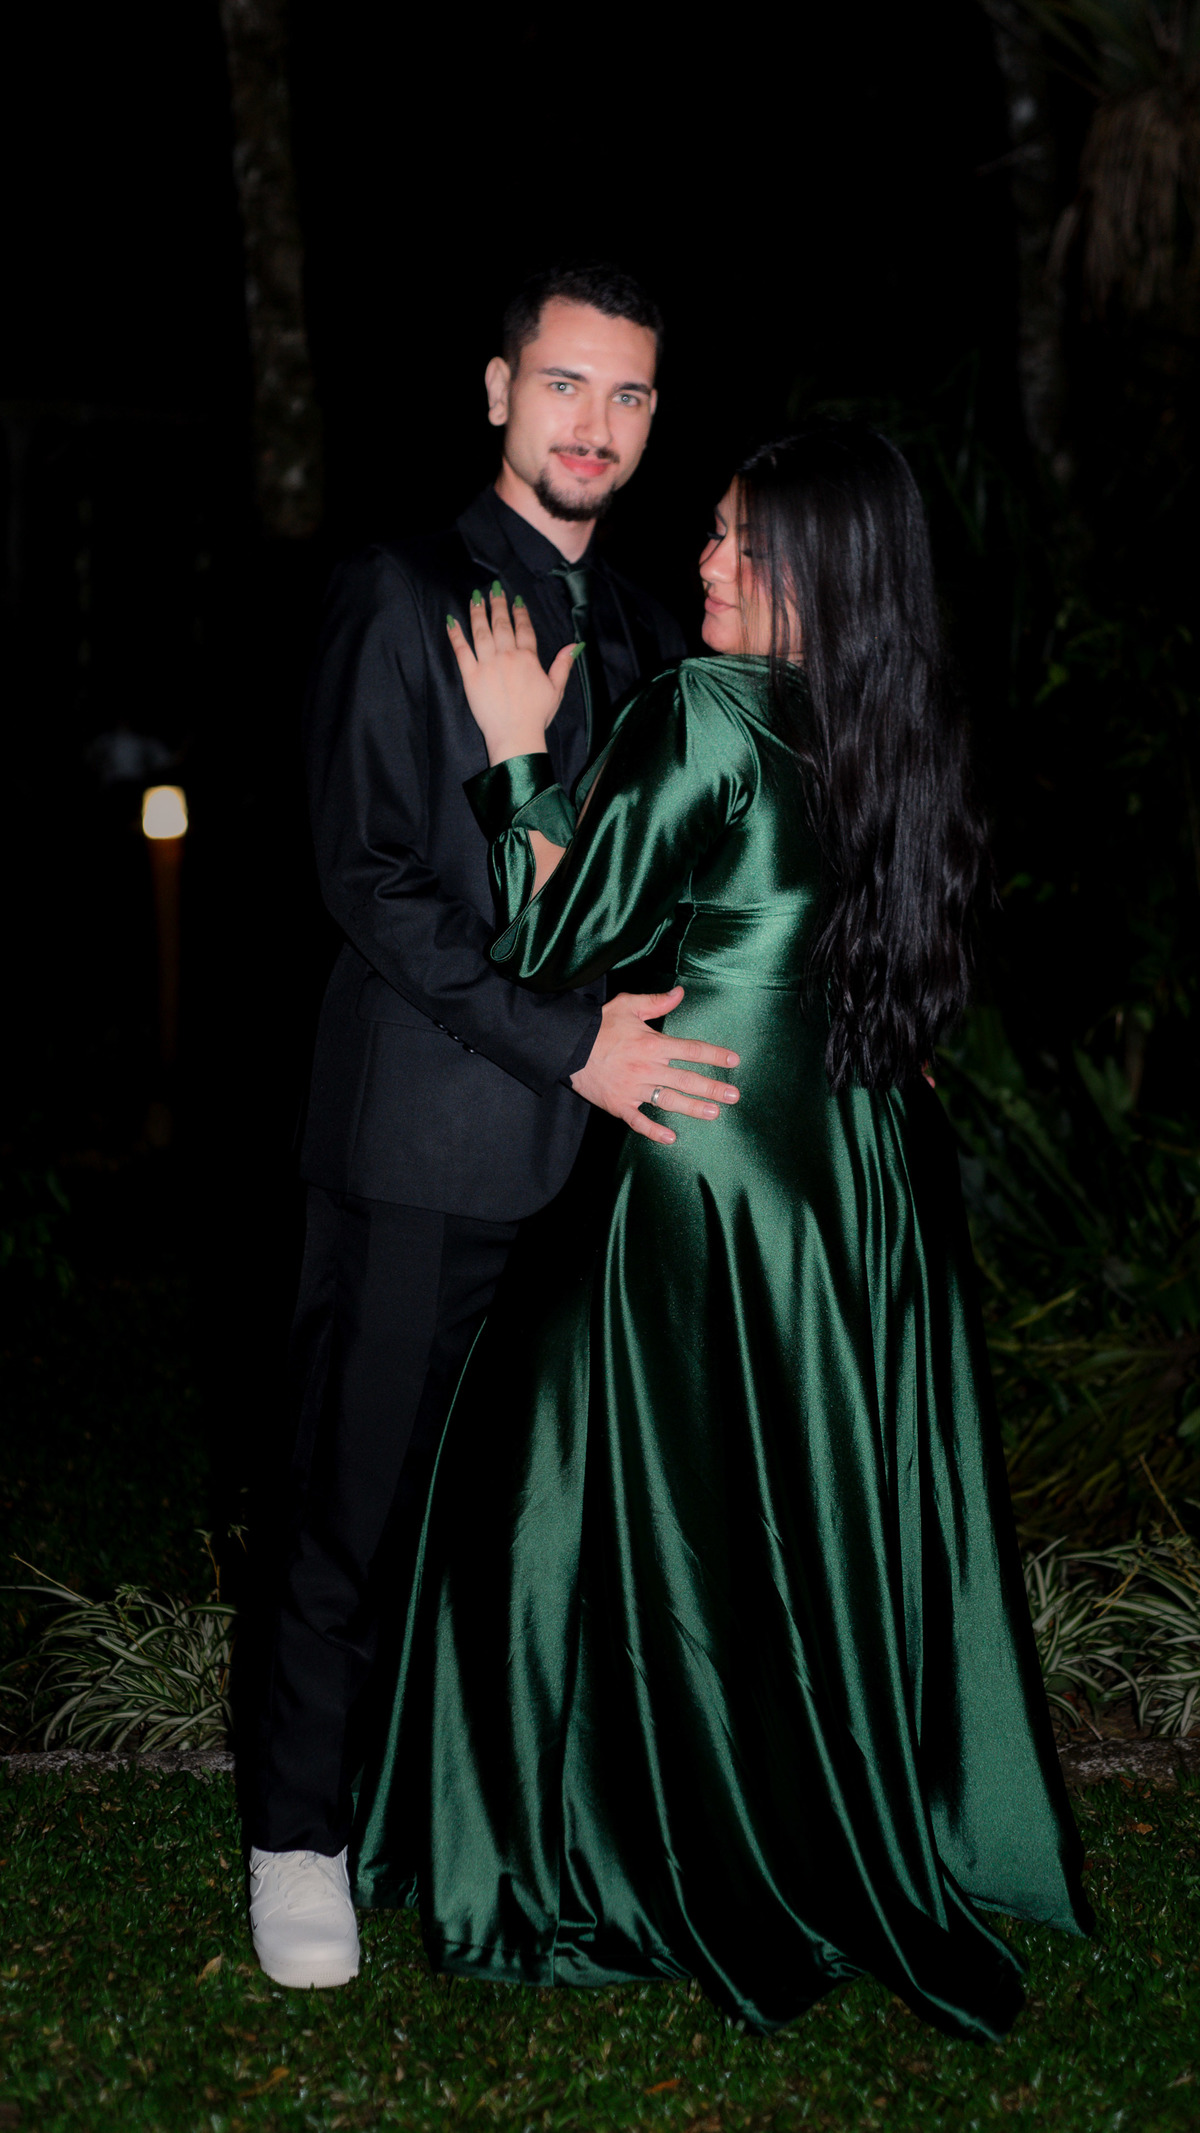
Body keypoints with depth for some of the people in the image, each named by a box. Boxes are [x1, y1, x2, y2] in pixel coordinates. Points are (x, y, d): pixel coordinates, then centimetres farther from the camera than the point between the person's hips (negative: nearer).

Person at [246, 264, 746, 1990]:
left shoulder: (639, 631, 15)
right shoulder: (400, 597, -4)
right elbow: (369, 878, -12)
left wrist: (641, 1043, 6)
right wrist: (566, 1042, -17)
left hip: (598, 1136, 5)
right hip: (425, 1147, -5)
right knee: (357, 1500, 2)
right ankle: (300, 1833, 17)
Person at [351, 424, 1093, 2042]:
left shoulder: (704, 713, -16)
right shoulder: (913, 735, 5)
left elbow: (555, 946, -15)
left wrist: (520, 756, -7)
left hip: (702, 1167, -7)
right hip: (878, 1176, 7)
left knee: (662, 1518, 5)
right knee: (845, 1514, 15)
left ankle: (639, 1875, 15)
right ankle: (888, 1844, 26)